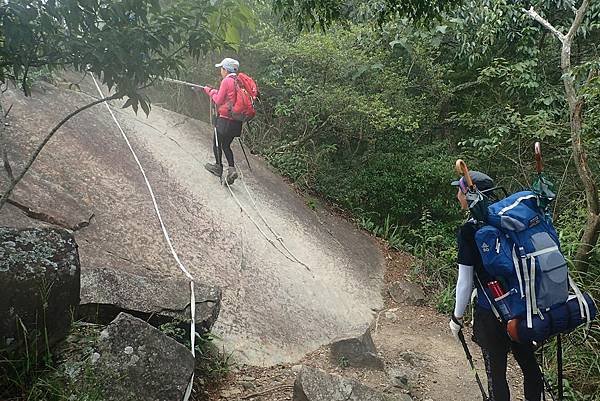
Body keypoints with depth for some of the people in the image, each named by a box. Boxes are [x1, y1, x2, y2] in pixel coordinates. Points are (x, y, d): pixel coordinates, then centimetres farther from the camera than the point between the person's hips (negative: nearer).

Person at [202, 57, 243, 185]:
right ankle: (232, 168, 0)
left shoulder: (226, 81, -13)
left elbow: (218, 100, -10)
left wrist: (210, 91, 7)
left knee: (217, 143, 13)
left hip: (225, 119, -7)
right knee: (226, 145, 15)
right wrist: (212, 91, 22)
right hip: (236, 121, 7)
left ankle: (218, 167, 23)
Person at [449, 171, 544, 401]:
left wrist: (457, 318, -1)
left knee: (496, 373, 10)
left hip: (491, 314, -6)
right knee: (529, 364, 20)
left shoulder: (469, 230, -16)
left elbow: (465, 282, -13)